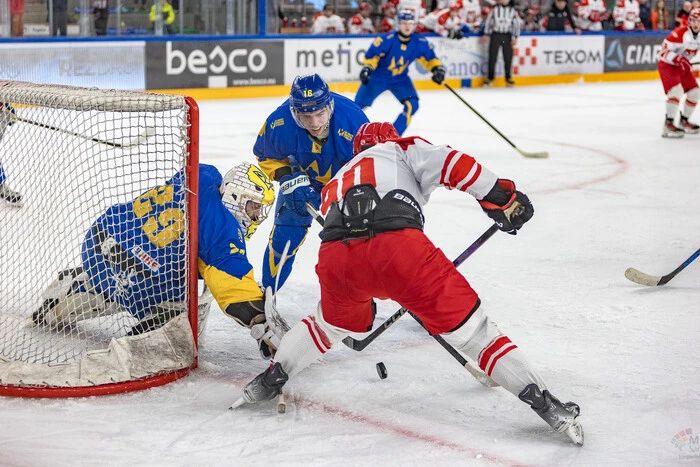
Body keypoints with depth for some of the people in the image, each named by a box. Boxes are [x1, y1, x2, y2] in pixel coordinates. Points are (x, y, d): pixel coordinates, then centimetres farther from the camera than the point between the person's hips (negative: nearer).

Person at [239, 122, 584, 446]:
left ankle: (269, 380, 42)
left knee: (333, 321, 37)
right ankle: (543, 402, 1)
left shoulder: (337, 182, 43)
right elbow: (446, 162, 9)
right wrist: (501, 197, 13)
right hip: (397, 243, -4)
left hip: (335, 254, 5)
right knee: (468, 325, 5)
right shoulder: (402, 149, 30)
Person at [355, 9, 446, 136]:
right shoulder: (387, 40, -27)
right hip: (377, 77, -3)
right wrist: (367, 67, -33)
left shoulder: (420, 43, -15)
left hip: (400, 79, 3)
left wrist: (438, 68, -17)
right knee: (360, 104, -1)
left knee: (412, 105, -15)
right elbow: (371, 55, -18)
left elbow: (430, 58, -1)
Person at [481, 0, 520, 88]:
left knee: (508, 58, 0)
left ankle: (508, 78, 13)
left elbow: (517, 24, 6)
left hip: (507, 36, 1)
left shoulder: (513, 11, 2)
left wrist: (515, 37, 2)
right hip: (495, 35, -1)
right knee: (492, 57, 0)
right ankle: (490, 78, 9)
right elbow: (488, 21, 5)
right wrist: (486, 35, 4)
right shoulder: (494, 9, -1)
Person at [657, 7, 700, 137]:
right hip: (667, 65, -8)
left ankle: (684, 121, 25)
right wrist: (678, 60, -38)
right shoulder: (679, 33, -27)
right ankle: (668, 124, -23)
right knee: (676, 90, -26)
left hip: (683, 65, 8)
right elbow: (664, 51, -27)